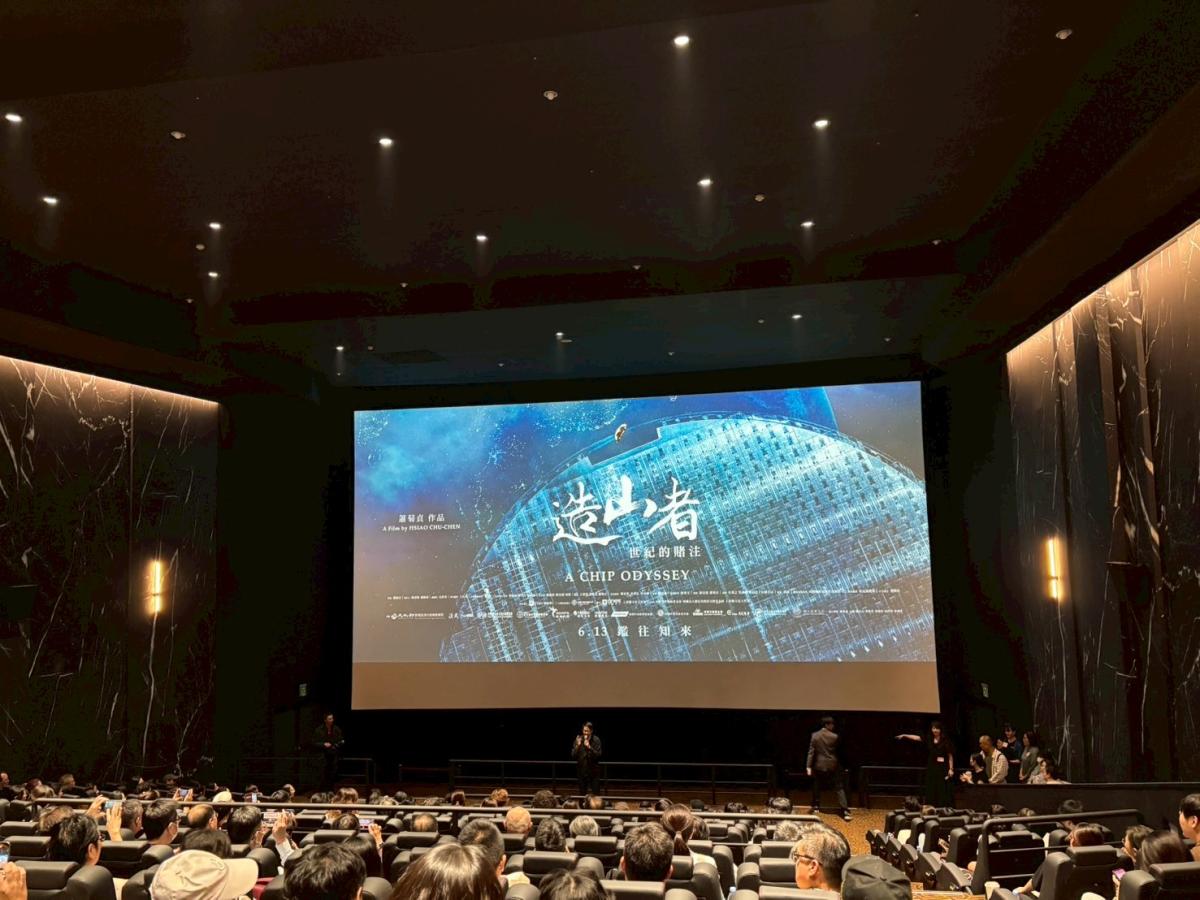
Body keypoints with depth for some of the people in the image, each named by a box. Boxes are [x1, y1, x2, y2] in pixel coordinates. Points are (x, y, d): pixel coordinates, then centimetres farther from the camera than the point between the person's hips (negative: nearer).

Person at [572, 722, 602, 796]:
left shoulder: (596, 740, -7)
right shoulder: (578, 740, -2)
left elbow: (598, 755, -12)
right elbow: (573, 756, -4)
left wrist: (589, 747, -23)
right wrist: (577, 746, -19)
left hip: (594, 771, -2)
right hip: (582, 771, 2)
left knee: (595, 795, -1)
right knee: (582, 794, 6)